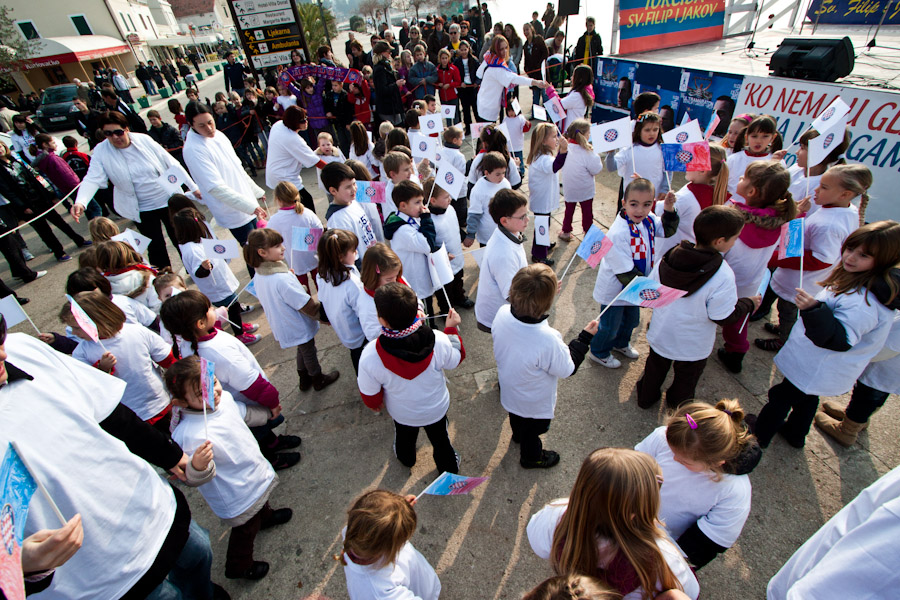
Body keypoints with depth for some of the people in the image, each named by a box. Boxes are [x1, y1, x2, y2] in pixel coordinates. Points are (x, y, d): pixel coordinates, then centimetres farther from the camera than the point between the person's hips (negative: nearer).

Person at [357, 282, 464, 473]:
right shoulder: (439, 341, -39)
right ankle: (449, 469, 62)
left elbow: (370, 396, -20)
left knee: (404, 436, 36)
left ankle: (406, 460, 70)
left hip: (402, 413, 0)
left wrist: (377, 405, 3)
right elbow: (456, 358, -14)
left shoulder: (370, 356, -40)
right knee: (440, 439, 32)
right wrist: (451, 329, -1)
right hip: (437, 409, 0)